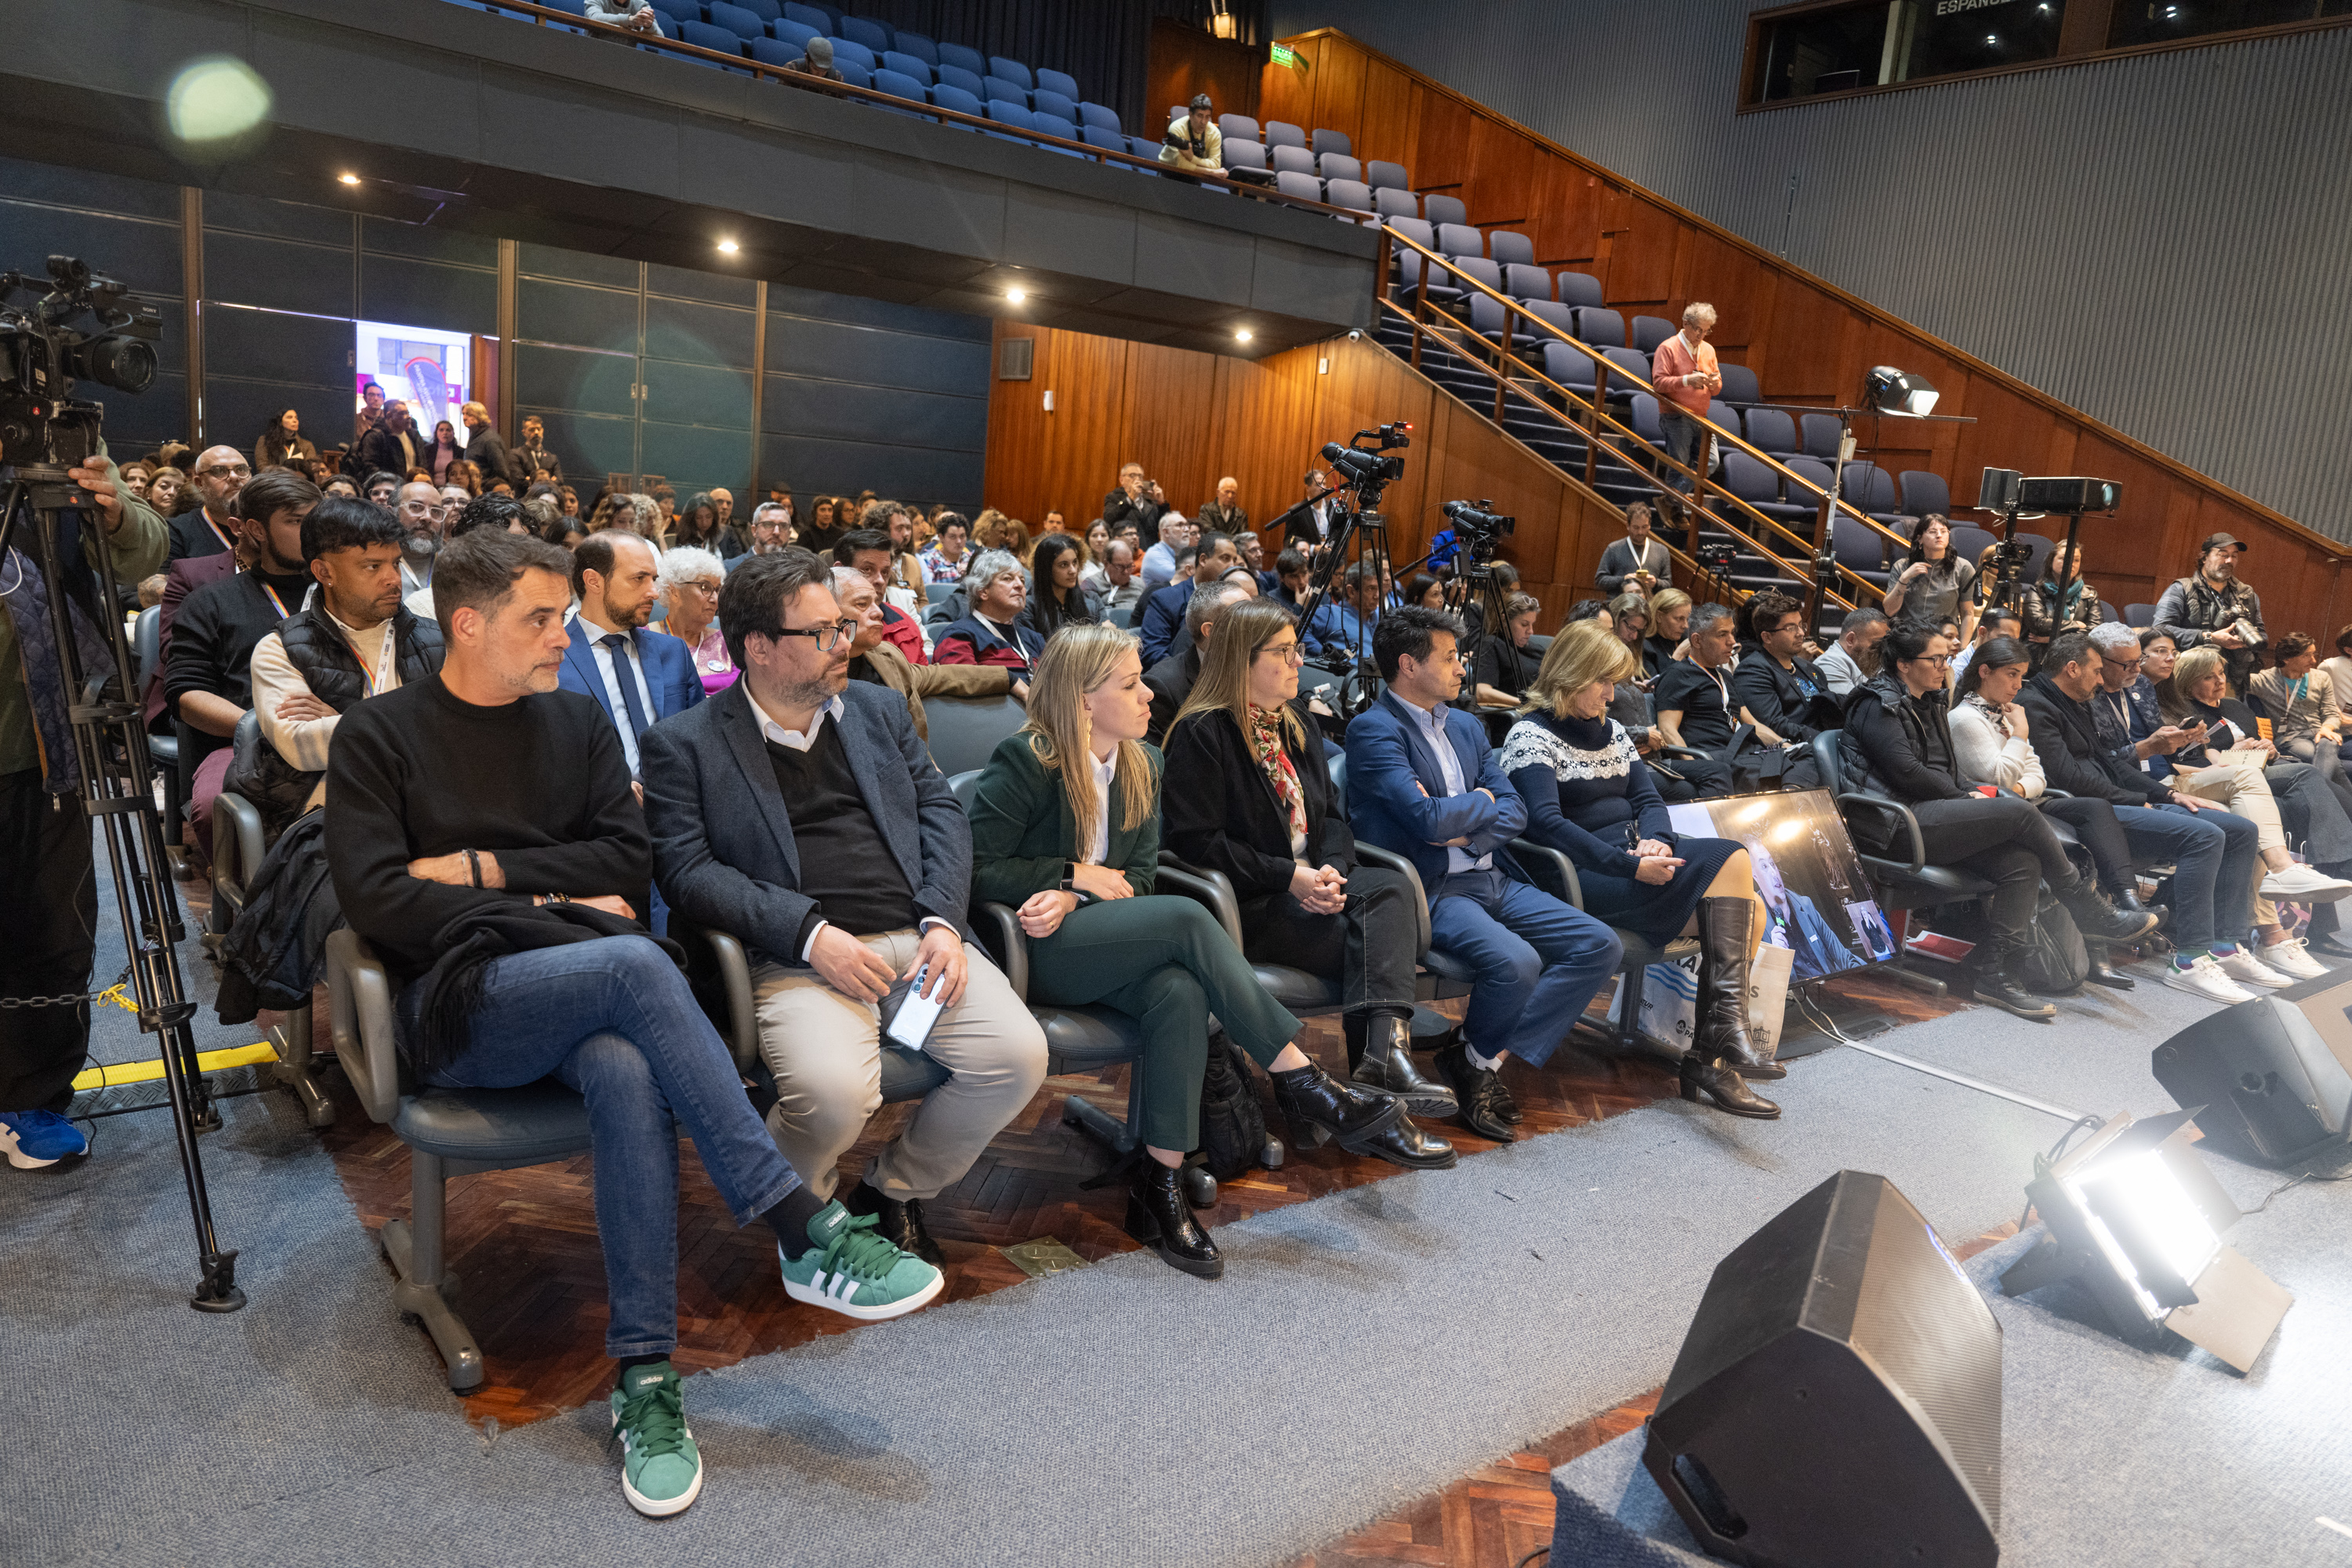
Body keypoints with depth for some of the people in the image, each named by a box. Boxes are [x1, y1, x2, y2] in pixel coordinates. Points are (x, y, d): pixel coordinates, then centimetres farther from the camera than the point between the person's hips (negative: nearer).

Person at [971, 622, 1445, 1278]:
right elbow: (979, 869, -10)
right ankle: (1309, 1087, -26)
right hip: (1038, 951, -5)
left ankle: (1158, 1186, -25)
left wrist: (1070, 901, -13)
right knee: (1185, 919, -30)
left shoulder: (1142, 763, 11)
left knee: (1181, 992, -32)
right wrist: (1075, 875, -10)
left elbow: (1141, 875, 7)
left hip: (1112, 941, 6)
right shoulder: (1022, 762, -8)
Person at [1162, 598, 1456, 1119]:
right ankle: (1384, 1055, -20)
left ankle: (1384, 1050, -36)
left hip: (1308, 882, 7)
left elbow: (1330, 816, 16)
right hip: (1244, 903, -7)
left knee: (1391, 887, -24)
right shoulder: (1201, 734, -7)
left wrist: (1333, 870, -7)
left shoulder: (1300, 723, 18)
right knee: (1375, 936, -25)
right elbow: (1198, 841, -14)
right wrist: (1289, 876, -19)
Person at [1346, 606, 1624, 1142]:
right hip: (1429, 891, -8)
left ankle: (1486, 1058, -4)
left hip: (1494, 879, 8)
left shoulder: (1466, 726, 18)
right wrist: (1480, 801, 0)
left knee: (1600, 946, -7)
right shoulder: (1372, 730, -8)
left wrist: (1465, 831, -9)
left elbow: (1515, 812, 12)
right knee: (1515, 960, -32)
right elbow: (1429, 820, -20)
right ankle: (1474, 1063, -1)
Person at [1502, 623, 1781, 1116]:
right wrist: (1631, 866, -24)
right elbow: (1547, 823, -18)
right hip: (1588, 873, -8)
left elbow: (1648, 799, 15)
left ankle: (1710, 1056, -13)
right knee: (1731, 861, -23)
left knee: (1749, 914, -15)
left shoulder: (1611, 731, 22)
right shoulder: (1531, 736, -4)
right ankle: (1726, 1036, -23)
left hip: (1637, 855, 8)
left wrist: (1657, 840, -10)